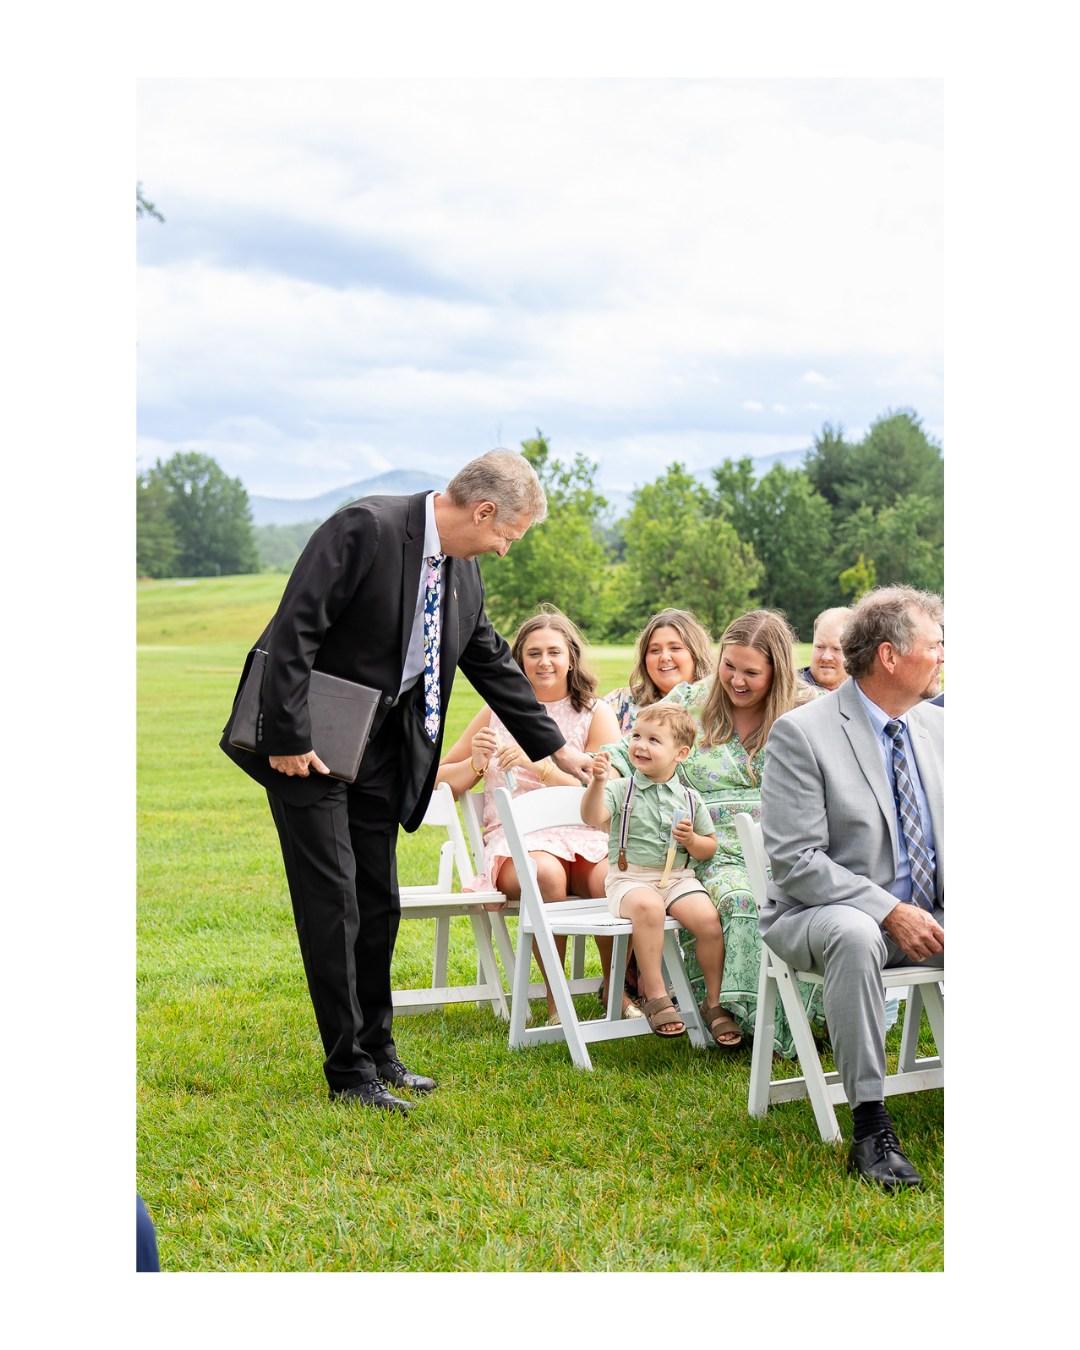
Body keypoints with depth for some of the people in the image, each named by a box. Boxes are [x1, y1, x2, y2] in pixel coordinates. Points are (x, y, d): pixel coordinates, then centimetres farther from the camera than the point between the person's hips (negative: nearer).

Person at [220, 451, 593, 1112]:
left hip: (380, 750, 8)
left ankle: (377, 1052, 25)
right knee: (332, 903, -6)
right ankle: (350, 1073, 1)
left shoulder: (464, 572, 6)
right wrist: (289, 739, -23)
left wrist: (556, 746, 21)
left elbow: (495, 663, 18)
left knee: (379, 905, 12)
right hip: (308, 745, -8)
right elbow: (293, 631, -23)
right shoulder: (365, 529, -20)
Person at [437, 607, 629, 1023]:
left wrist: (538, 765, -15)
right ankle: (555, 1000, -23)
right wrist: (476, 762, -6)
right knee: (546, 873, -36)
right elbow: (440, 782, 16)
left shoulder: (596, 714, 9)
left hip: (582, 833, 0)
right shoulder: (499, 710, 13)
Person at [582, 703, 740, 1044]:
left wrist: (692, 840, -6)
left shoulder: (689, 798, 10)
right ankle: (656, 997, -26)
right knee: (648, 907, -36)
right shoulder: (621, 790, 5)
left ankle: (714, 1003, -7)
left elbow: (709, 850, 16)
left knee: (707, 917, -24)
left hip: (678, 878, 3)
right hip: (629, 878, -2)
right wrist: (598, 782, -27)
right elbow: (592, 817, -13)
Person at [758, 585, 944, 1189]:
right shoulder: (802, 733, -11)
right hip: (824, 911, -5)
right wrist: (889, 911, -24)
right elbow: (796, 860, -16)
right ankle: (871, 1125, -31)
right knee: (856, 935, -39)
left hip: (928, 914, 5)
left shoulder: (938, 725, 9)